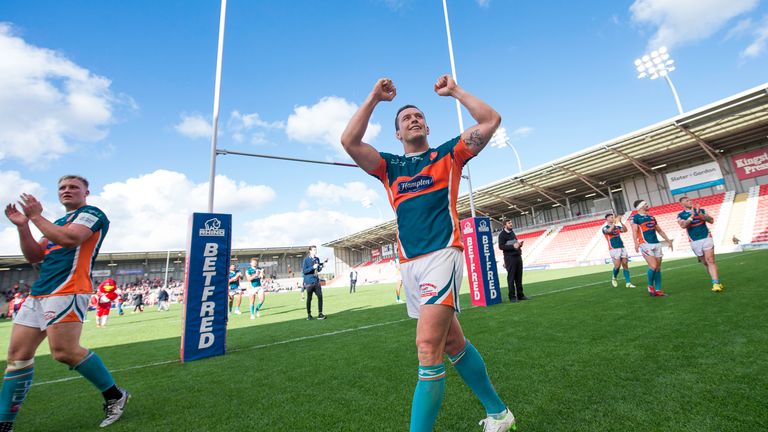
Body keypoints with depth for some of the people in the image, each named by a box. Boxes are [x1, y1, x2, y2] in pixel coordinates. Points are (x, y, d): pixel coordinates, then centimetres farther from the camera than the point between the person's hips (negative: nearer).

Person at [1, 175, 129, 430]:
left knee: (65, 352, -13)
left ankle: (115, 396, 2)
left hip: (67, 292, -9)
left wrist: (36, 216, -5)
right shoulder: (58, 222, 25)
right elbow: (34, 257, 20)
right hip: (38, 293, 9)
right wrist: (22, 226, 9)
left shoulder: (92, 213, 0)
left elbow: (70, 239, -17)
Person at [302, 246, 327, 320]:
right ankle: (309, 315, 17)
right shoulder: (306, 259, -7)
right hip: (309, 282, -5)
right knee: (309, 298, 4)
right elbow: (304, 271, -11)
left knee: (320, 296, -3)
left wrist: (323, 263, 5)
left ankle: (320, 314, 4)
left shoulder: (317, 259, 10)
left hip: (316, 281, 5)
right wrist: (313, 267, -21)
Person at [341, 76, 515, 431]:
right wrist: (375, 97, 10)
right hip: (409, 265, 5)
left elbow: (491, 120, 7)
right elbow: (349, 141, 6)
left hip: (442, 254, -4)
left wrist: (454, 90, 14)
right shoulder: (389, 166, 17)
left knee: (428, 344, -18)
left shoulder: (448, 155, 12)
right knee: (452, 343, 14)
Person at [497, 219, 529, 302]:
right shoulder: (502, 234, -7)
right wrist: (513, 246, -21)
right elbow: (501, 246, -15)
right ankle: (512, 297, 3)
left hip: (518, 256, 8)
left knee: (519, 277, 11)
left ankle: (520, 295, 19)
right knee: (511, 278, -3)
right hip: (510, 258, -7)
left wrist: (519, 244, 4)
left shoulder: (512, 232, 18)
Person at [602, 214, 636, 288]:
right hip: (613, 249, -5)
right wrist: (615, 222, -24)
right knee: (617, 265, -12)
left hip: (622, 248, 6)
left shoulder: (617, 227, 15)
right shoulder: (605, 228, -2)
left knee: (625, 265, 2)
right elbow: (609, 231, -25)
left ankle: (628, 283, 7)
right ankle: (613, 278, 14)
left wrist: (621, 222, -8)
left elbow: (625, 230, -1)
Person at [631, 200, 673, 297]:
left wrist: (668, 241, 24)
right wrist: (636, 242, -29)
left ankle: (658, 290, 13)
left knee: (658, 268, 7)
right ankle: (650, 286, 5)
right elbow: (634, 231, -15)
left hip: (656, 244, 7)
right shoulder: (635, 217, -3)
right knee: (653, 266, -16)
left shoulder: (651, 217, 20)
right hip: (645, 244, -7)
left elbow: (660, 230, 27)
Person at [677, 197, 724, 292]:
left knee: (710, 260, -10)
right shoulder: (680, 215, 1)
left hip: (706, 238, 0)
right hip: (695, 242, 0)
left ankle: (715, 283, -12)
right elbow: (683, 225, -16)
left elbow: (711, 220, -2)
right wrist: (692, 216, -23)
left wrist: (701, 215, -16)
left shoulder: (701, 210, 8)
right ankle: (716, 281, 20)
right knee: (705, 263, 8)